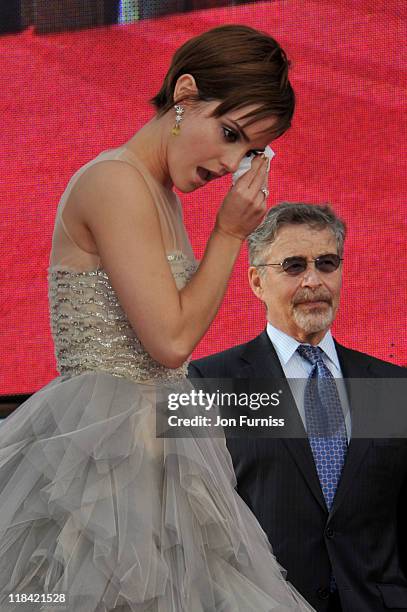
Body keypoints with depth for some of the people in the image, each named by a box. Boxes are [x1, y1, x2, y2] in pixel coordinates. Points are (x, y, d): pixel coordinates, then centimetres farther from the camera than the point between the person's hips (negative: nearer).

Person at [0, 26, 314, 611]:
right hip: (106, 450, -10)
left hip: (149, 445, 10)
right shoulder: (116, 179, -15)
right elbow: (172, 339, -16)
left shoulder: (159, 192, 15)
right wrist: (229, 233, -9)